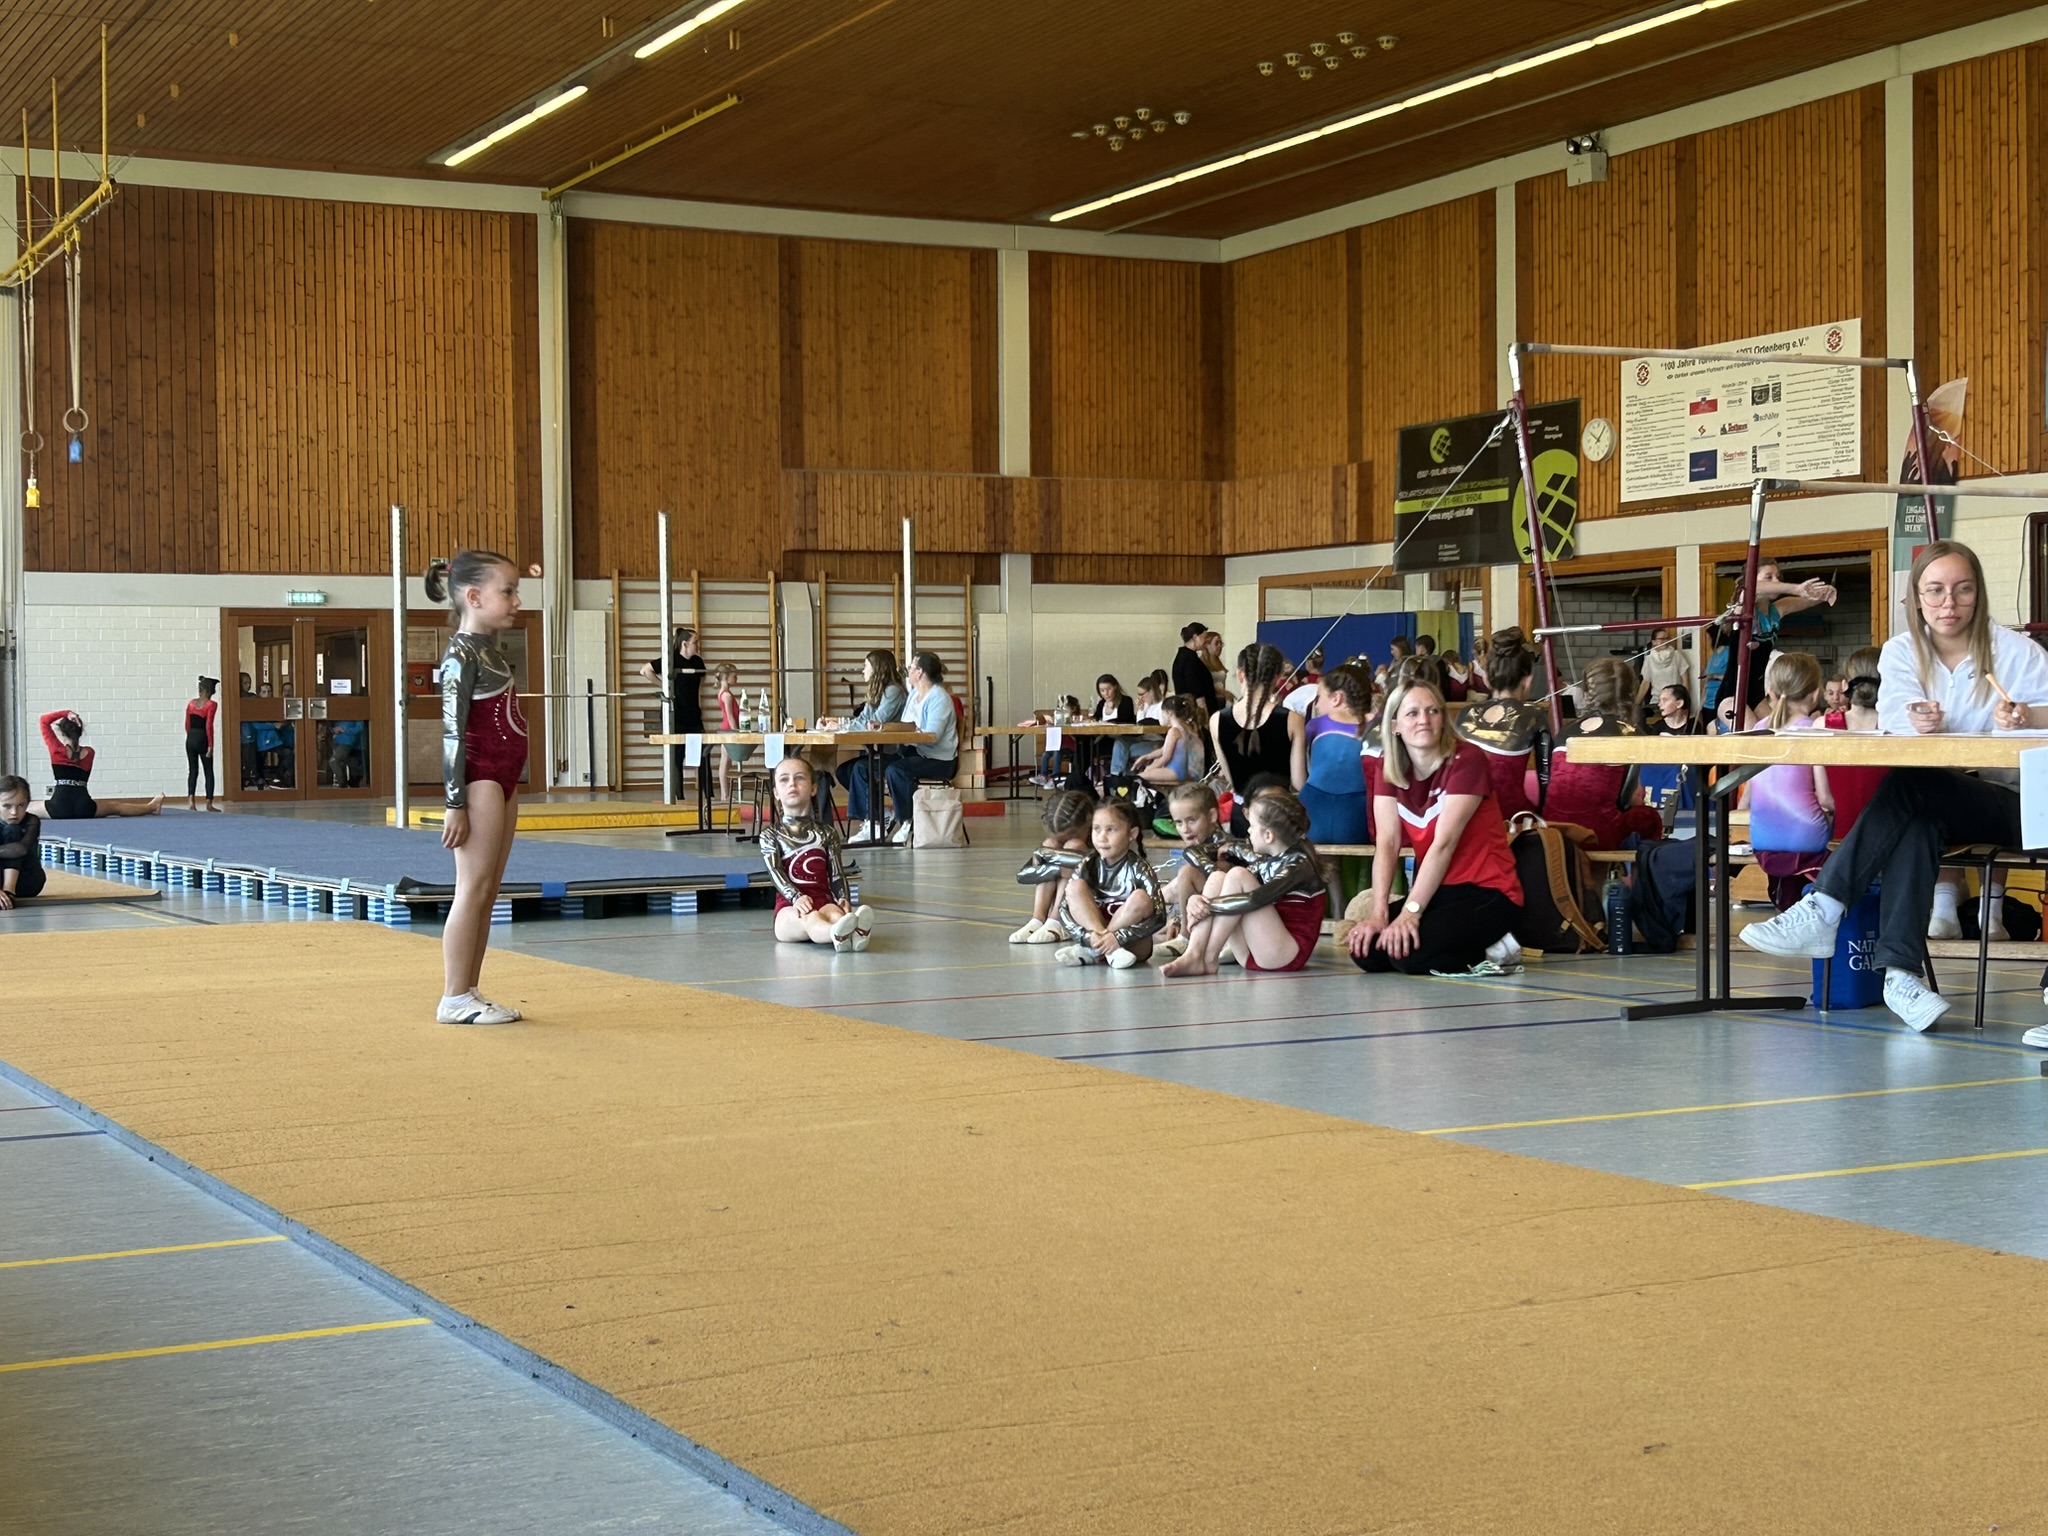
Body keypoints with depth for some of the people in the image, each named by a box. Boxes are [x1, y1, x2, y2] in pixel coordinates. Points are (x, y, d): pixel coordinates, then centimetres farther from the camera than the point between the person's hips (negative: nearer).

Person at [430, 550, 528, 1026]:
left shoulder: (489, 650, 16)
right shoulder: (462, 655, -11)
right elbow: (452, 732, -15)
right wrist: (455, 803, -18)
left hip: (503, 779, 9)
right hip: (479, 780, -9)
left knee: (489, 890, 10)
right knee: (473, 887, -7)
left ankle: (471, 992, 14)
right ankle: (455, 998, -4)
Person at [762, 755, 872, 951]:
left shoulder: (826, 832, 18)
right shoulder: (770, 834, 12)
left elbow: (836, 873, 11)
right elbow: (775, 873, -4)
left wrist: (844, 900, -11)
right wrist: (796, 898, -24)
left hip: (823, 901, 2)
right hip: (790, 907, -2)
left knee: (834, 912, -35)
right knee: (808, 917, -38)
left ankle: (854, 933, -70)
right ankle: (837, 935, -72)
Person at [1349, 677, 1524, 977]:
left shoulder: (1466, 760, -15)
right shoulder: (1386, 767, 2)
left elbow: (1444, 843, -22)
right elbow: (1387, 843, -6)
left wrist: (1409, 913, -28)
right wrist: (1378, 913, -18)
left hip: (1486, 892, -7)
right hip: (1434, 890, 7)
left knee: (1408, 951, -28)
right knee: (1365, 950, -12)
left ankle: (1493, 952, -3)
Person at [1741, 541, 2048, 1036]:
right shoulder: (1902, 652, 8)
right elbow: (1897, 731, -6)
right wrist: (1923, 728, -29)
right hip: (1938, 803, 3)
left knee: (1910, 784, -31)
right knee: (1917, 822, -34)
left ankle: (1820, 912, -36)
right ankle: (1900, 971, -43)